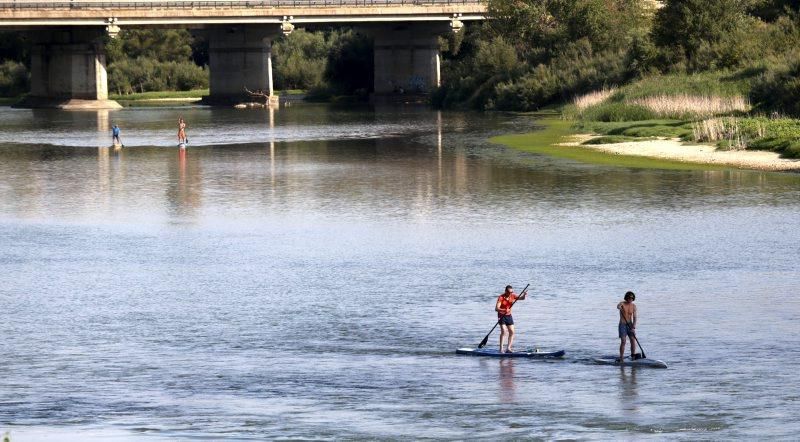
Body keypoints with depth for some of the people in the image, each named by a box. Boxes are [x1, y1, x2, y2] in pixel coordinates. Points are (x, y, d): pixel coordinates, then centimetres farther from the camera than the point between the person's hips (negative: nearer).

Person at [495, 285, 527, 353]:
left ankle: (508, 348, 8)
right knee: (503, 331, -17)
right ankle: (501, 349, -16)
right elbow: (496, 309, -26)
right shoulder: (501, 298, -18)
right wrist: (504, 310, -42)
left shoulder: (512, 296, -2)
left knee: (512, 332, 2)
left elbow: (521, 298, -8)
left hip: (509, 315, 6)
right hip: (502, 316, -6)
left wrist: (524, 295, -30)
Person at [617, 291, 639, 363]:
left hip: (630, 325, 3)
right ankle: (621, 358, -11)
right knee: (623, 341, -13)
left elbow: (634, 317, -4)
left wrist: (633, 327, -16)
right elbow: (618, 306, -32)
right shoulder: (622, 303, -7)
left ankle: (633, 355, -6)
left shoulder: (633, 306, 1)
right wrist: (619, 307, -57)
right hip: (622, 325, -3)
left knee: (633, 339, -11)